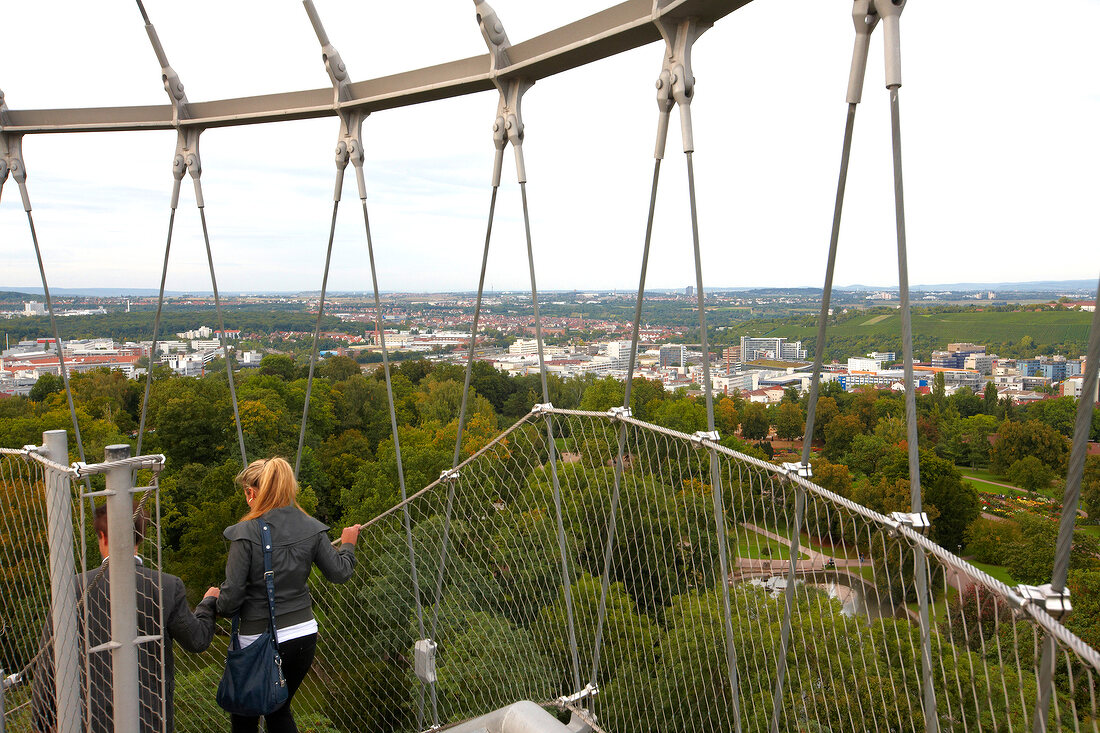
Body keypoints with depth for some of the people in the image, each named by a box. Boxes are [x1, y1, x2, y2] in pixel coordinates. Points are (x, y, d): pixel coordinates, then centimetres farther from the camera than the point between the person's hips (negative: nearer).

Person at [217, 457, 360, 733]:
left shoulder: (246, 533, -15)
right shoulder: (311, 528, -3)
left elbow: (232, 594, -15)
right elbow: (340, 573, 3)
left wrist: (215, 606, 8)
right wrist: (347, 545, 22)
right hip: (304, 634, 5)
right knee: (279, 710, 24)